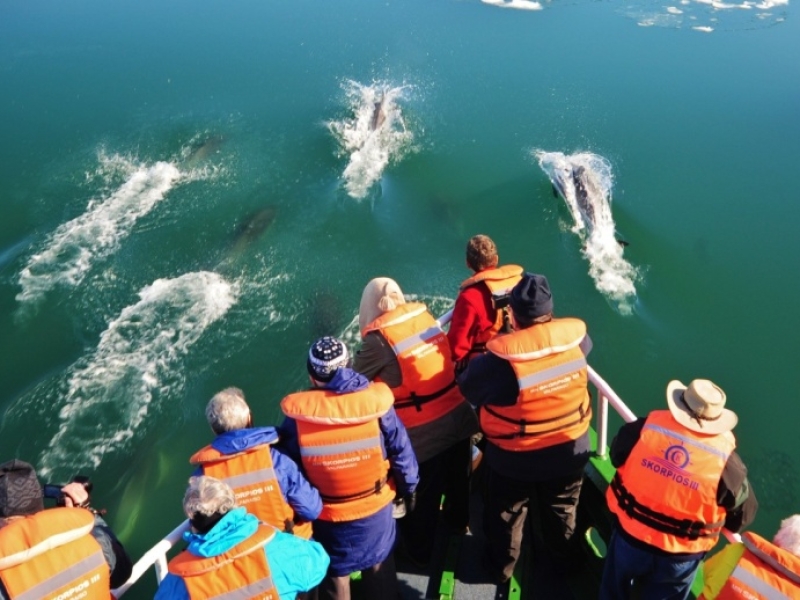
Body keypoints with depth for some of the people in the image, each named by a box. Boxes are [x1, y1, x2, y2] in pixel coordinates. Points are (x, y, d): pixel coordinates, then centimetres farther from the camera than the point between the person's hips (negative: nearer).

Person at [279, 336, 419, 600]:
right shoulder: (375, 401, -22)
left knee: (335, 572, 25)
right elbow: (401, 451, -11)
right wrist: (409, 488, 7)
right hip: (376, 505, 1)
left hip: (326, 513, -1)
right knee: (379, 565, 27)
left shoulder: (297, 415, -23)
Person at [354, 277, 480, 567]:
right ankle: (457, 521, 56)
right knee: (457, 477, 30)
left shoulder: (380, 338, -18)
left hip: (421, 434, -6)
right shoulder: (424, 315, -1)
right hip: (457, 417, 6)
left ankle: (419, 552, 40)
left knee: (419, 498, 18)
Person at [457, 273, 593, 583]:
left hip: (515, 460, -3)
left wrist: (477, 360, 2)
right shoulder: (574, 338, -20)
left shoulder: (500, 360, -33)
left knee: (507, 514, 25)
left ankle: (501, 566, 48)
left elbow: (469, 388, -16)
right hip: (570, 451, 3)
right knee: (561, 510, 30)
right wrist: (548, 325, 16)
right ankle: (564, 558, 54)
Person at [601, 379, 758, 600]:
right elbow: (743, 515, -5)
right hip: (679, 558, 0)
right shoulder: (727, 462, -22)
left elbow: (616, 457, 1)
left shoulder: (644, 428, -20)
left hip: (629, 538, 0)